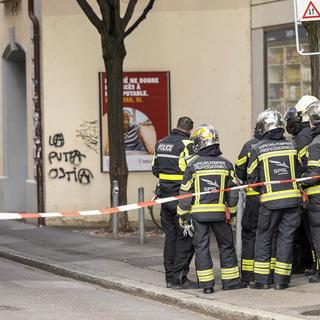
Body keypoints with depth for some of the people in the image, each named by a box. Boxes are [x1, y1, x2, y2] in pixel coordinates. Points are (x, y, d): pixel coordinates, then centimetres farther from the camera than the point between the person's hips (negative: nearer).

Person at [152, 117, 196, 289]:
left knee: (170, 235, 13)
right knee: (185, 237, -2)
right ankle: (179, 278, -4)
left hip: (165, 196, 7)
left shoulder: (161, 144, 11)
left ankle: (170, 277, 15)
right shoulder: (187, 145, -12)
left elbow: (155, 169, 17)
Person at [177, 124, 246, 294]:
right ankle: (230, 280, 18)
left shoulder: (193, 165, -5)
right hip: (219, 212, 1)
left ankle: (207, 284, 1)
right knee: (226, 245, 14)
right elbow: (233, 191, 5)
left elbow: (185, 193, -3)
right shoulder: (225, 164, 1)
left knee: (201, 247, 3)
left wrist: (183, 216, 5)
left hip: (198, 213, -1)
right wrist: (231, 212, 15)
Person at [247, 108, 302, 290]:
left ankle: (262, 279, 7)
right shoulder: (291, 146, 4)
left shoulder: (258, 149, -3)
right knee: (286, 238, 7)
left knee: (263, 239, 9)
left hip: (270, 200, -2)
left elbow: (252, 178, 2)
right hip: (292, 197, 2)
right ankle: (281, 280, 6)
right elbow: (299, 172, 13)